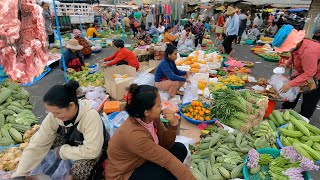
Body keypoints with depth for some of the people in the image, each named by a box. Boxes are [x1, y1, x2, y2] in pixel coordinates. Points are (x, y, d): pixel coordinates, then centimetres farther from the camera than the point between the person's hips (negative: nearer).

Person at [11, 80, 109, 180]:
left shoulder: (91, 116, -38)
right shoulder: (53, 117, -22)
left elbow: (91, 151, -37)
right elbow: (37, 145, -16)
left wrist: (62, 151, -25)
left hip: (95, 150, -6)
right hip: (71, 143, 6)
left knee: (79, 170, -31)